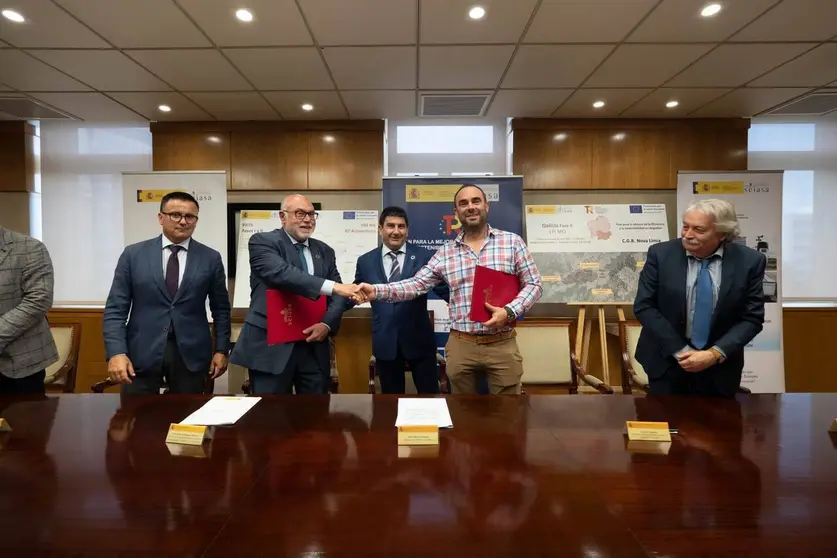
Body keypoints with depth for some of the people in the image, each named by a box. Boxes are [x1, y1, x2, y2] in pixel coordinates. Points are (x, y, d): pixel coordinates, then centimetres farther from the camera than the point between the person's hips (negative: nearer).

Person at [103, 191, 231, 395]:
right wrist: (116, 352, -10)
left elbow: (220, 309, 8)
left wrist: (221, 350, 4)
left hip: (191, 353, 0)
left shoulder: (211, 258, 3)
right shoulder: (133, 254, 3)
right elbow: (115, 308, 1)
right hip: (142, 353, 0)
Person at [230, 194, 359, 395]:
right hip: (271, 346, -4)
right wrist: (333, 286, -32)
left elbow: (337, 294, 11)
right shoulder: (263, 242, -3)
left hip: (314, 346, 5)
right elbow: (282, 273, -22)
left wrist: (327, 323, -10)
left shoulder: (325, 251, 13)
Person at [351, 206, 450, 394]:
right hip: (385, 342, 2)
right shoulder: (365, 261, 4)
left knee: (429, 395, 10)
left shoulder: (425, 257, -2)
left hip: (419, 340, -1)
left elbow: (445, 290, -4)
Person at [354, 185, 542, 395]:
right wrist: (376, 291, -12)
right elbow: (416, 284, 2)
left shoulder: (512, 242, 1)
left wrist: (509, 311, -16)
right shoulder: (446, 252, 5)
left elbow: (533, 284, 1)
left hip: (502, 345, -1)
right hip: (461, 346, 2)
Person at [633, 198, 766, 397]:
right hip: (667, 361, 0)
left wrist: (715, 354, -16)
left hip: (719, 367, 1)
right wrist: (680, 351, -14)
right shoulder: (660, 254, -10)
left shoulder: (749, 261, -7)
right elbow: (644, 306, -10)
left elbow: (752, 318, -5)